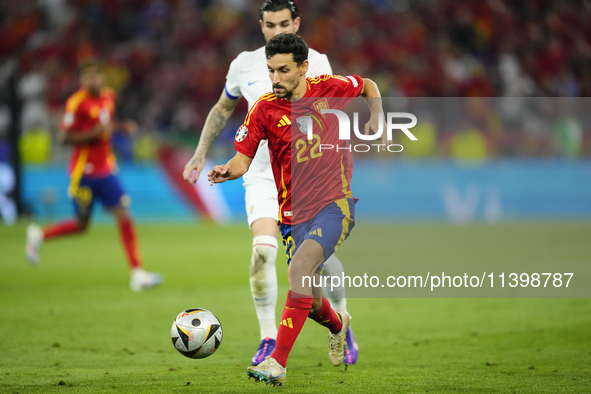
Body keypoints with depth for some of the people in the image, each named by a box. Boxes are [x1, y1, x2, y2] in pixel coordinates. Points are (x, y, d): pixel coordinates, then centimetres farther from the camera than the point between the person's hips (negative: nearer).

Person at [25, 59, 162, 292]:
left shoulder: (109, 96, 7)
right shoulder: (77, 103, -16)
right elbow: (64, 138, -16)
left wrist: (120, 127, 4)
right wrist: (95, 133, -24)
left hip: (105, 171, 6)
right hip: (83, 172, -6)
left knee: (123, 217, -5)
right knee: (81, 225, 5)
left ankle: (137, 274, -3)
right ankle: (39, 235, 32)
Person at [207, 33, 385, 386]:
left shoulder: (331, 89, -3)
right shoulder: (265, 109, -4)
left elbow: (368, 85, 18)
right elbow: (243, 159, -5)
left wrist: (377, 117, 1)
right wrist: (227, 171, -27)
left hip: (337, 203, -3)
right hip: (296, 213, 3)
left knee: (299, 269, -27)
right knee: (309, 300, 5)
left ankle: (278, 362, -27)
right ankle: (338, 324, 45)